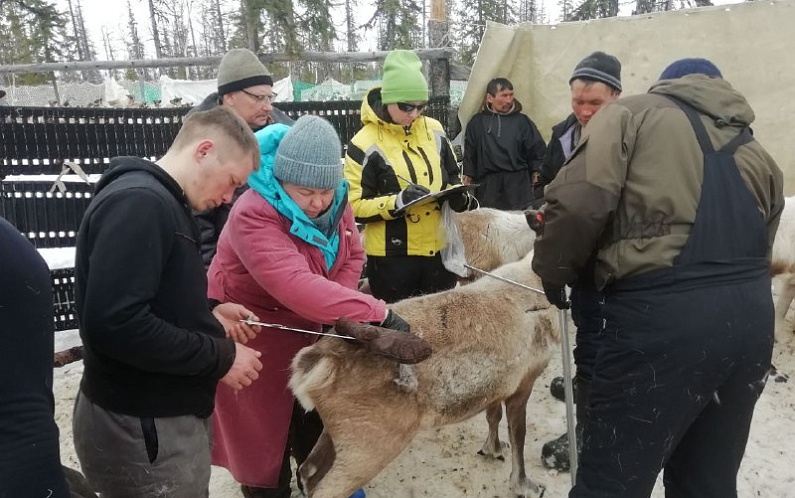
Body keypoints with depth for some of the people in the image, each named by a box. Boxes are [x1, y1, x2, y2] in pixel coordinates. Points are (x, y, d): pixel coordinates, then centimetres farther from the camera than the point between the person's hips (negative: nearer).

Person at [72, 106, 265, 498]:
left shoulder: (154, 200, 12)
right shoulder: (139, 202, -21)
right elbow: (114, 323, -30)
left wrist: (207, 315, 4)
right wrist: (220, 357, -21)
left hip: (163, 415, 10)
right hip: (141, 427, -10)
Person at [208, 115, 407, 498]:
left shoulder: (333, 203, -11)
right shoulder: (253, 216, -34)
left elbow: (352, 255, 0)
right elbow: (298, 286, -45)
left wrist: (337, 311, -17)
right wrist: (378, 314, -47)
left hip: (307, 326, 7)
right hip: (253, 331, -6)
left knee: (315, 415, 22)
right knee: (262, 430, 10)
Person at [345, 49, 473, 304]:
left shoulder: (434, 130, 5)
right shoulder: (365, 143, -12)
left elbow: (452, 177, 16)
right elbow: (354, 206, -12)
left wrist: (458, 196, -6)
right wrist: (396, 202, -27)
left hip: (438, 249, 5)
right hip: (392, 256, -5)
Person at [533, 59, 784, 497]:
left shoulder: (634, 114, 5)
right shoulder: (757, 154, 23)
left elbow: (579, 201, -10)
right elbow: (760, 245, 19)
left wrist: (554, 272, 4)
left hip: (662, 316, -7)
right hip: (751, 316, 7)